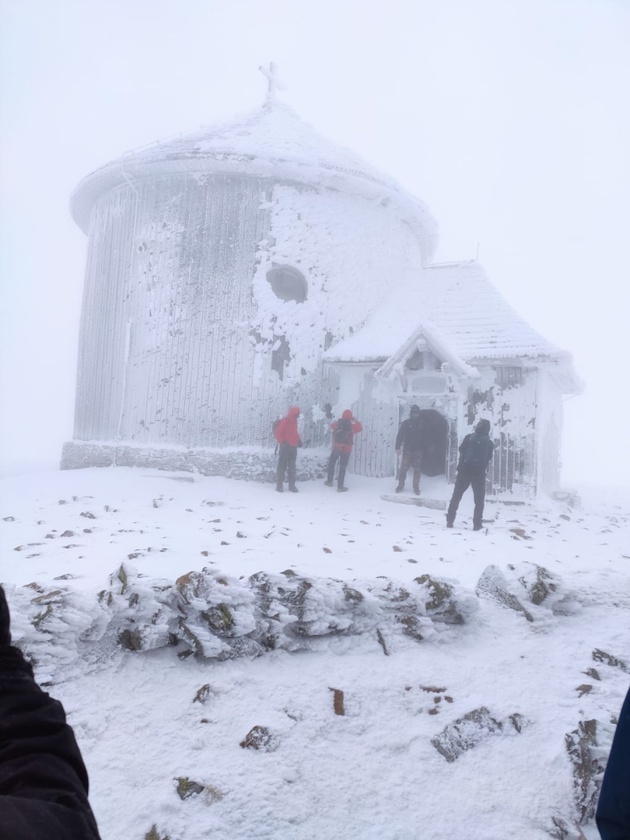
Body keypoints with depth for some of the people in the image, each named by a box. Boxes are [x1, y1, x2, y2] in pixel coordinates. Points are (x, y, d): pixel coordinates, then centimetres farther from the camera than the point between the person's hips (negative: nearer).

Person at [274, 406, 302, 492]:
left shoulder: (294, 421, 12)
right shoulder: (284, 421, -12)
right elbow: (277, 432, -15)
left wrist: (298, 440, 8)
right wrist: (282, 442, -22)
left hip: (293, 447, 8)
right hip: (284, 447, -8)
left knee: (292, 467, 10)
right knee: (282, 466, -2)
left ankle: (292, 485, 15)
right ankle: (279, 485, 3)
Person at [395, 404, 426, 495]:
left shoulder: (422, 424, 6)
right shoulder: (406, 423, 3)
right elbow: (400, 435, -1)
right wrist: (397, 447, -8)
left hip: (418, 451, 1)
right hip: (407, 450, -1)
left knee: (417, 470, 2)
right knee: (403, 468, -2)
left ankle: (416, 487, 13)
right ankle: (401, 485, 11)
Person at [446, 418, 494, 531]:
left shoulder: (469, 437, 1)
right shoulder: (489, 443, 5)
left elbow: (461, 452, 2)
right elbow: (489, 459, 6)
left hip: (465, 470, 0)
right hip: (479, 472, 0)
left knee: (456, 496, 10)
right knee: (479, 499, 11)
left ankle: (450, 520, 8)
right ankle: (477, 524, 6)